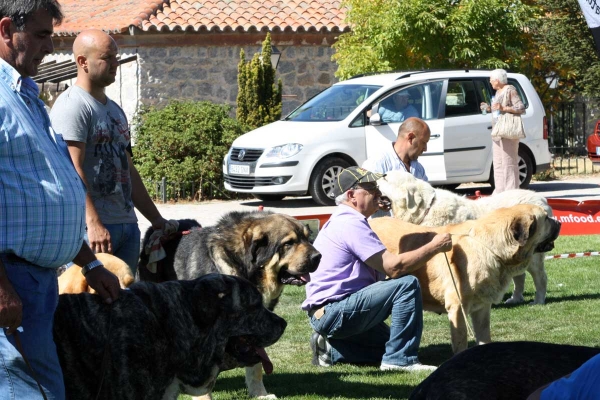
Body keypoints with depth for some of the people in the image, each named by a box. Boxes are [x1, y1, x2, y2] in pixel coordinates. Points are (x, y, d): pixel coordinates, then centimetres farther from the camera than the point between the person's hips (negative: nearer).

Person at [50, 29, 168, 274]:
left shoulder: (115, 110, 21)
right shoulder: (72, 105, -8)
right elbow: (73, 170, -18)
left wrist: (155, 219, 23)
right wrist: (93, 223, -25)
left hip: (128, 225, 9)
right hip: (93, 226, -9)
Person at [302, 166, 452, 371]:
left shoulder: (340, 221, 18)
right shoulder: (351, 223, -16)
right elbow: (394, 267, -21)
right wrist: (434, 246, -12)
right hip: (334, 312, -11)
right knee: (407, 284, -20)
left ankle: (331, 349, 12)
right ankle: (400, 359, -18)